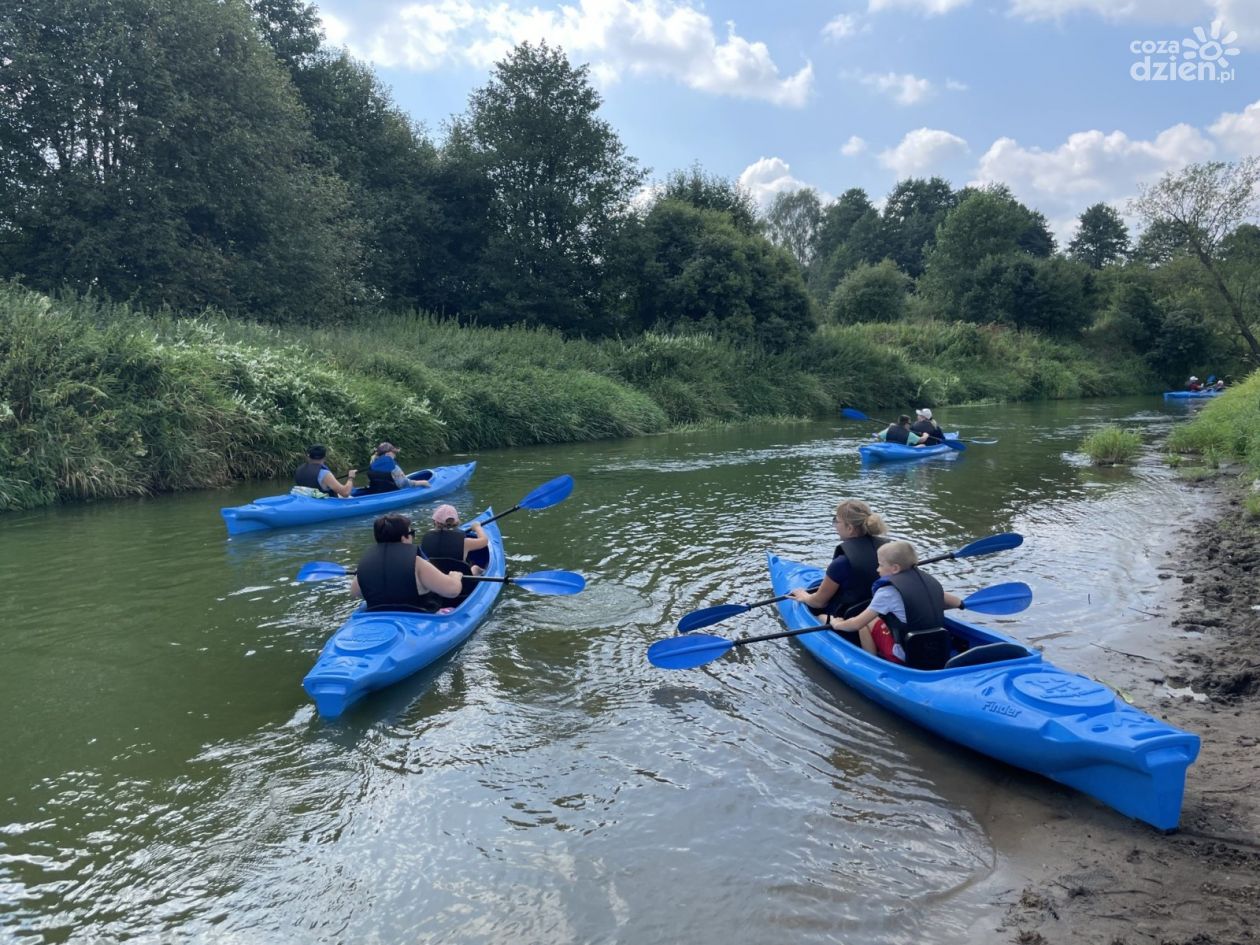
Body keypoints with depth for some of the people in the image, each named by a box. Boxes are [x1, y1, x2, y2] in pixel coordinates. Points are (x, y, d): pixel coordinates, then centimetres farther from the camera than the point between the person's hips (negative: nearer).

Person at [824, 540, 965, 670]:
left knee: (868, 622, 10)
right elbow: (957, 602, 19)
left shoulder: (888, 590, -12)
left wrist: (836, 624, 9)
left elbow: (856, 624, -10)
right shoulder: (930, 581, 5)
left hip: (908, 661, -6)